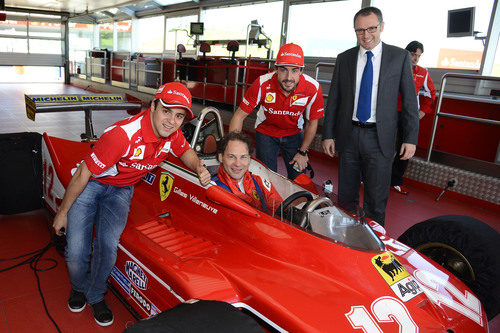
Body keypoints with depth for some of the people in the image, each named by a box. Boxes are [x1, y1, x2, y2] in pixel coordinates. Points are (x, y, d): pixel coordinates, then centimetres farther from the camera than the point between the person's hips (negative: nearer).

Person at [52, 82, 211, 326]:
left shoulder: (172, 133, -14)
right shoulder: (123, 134, -33)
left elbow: (185, 151, 11)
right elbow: (83, 174, -22)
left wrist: (199, 169, -12)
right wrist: (62, 212, -11)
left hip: (121, 190, 4)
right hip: (90, 184, -3)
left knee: (108, 245, -18)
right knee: (76, 252, -11)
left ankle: (95, 295, 13)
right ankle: (79, 287, 26)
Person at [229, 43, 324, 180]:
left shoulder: (313, 88, -26)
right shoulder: (263, 84, -30)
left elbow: (312, 123, -9)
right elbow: (239, 115, -21)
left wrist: (303, 152, -3)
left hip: (294, 133, 2)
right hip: (266, 131, -1)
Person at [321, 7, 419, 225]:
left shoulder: (399, 57, 1)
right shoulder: (344, 59, 6)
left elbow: (409, 100, 1)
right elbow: (333, 100, 7)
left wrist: (410, 138, -4)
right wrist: (328, 134, 2)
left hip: (380, 138, -2)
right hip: (348, 136, 2)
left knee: (376, 198, 4)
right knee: (346, 195, 13)